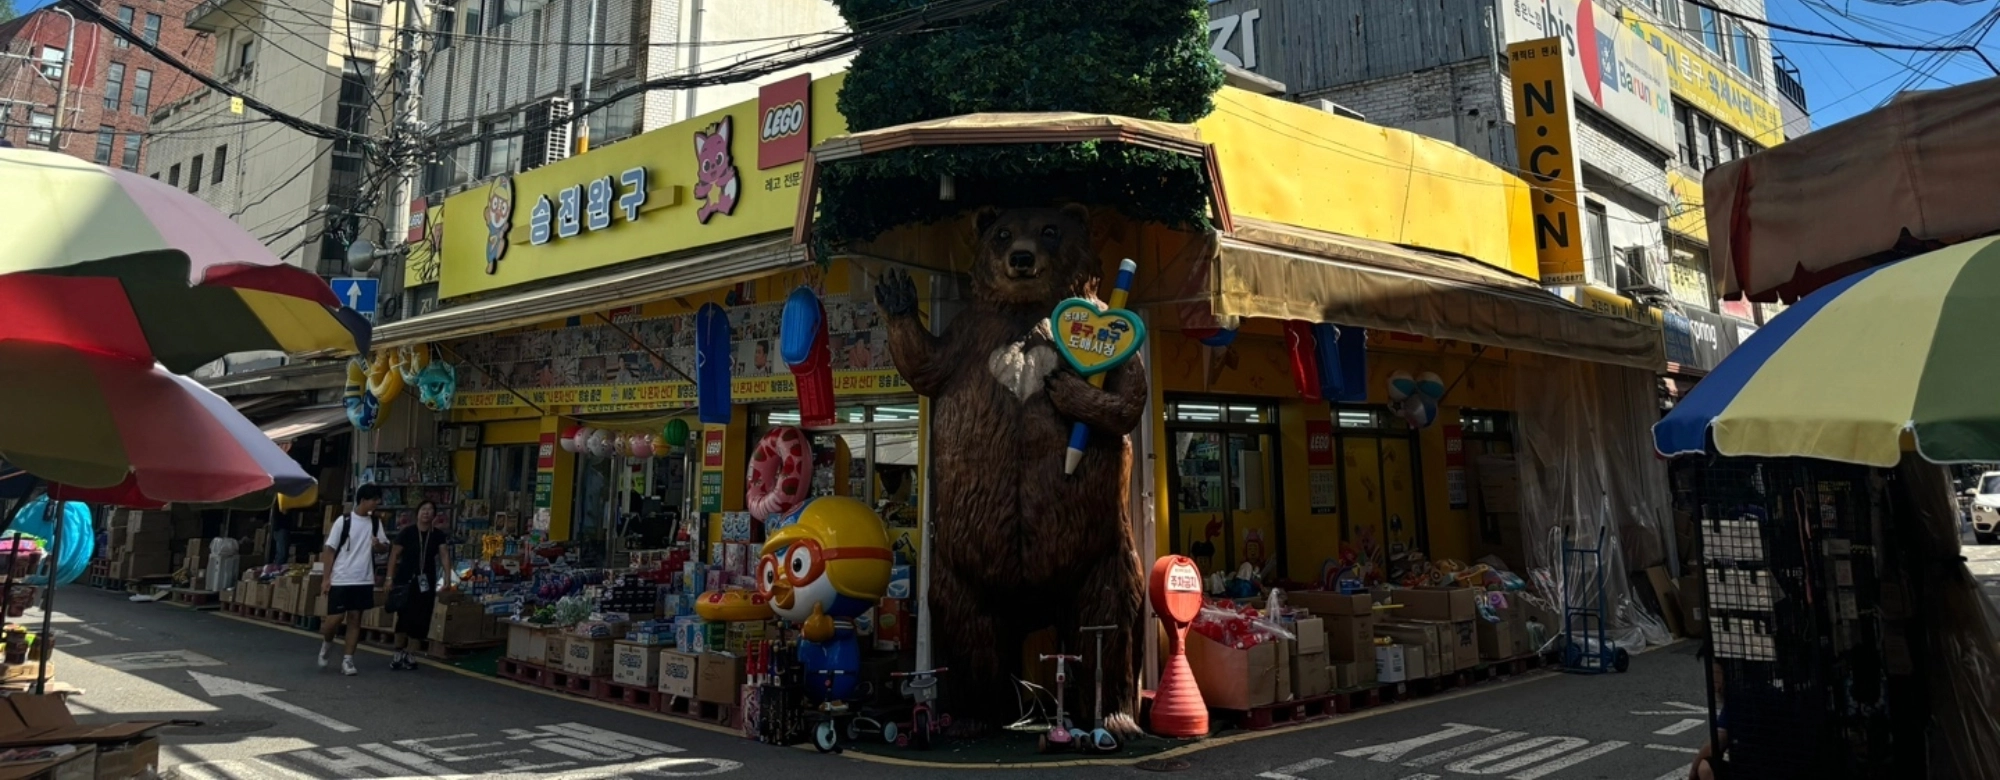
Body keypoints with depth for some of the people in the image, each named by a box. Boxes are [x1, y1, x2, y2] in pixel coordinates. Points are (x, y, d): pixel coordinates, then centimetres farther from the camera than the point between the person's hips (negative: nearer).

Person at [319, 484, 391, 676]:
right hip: (341, 579, -4)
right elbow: (329, 550, -4)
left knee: (355, 618, 5)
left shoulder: (375, 523, 6)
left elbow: (386, 545, 15)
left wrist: (379, 545, -10)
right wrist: (326, 578, -8)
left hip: (364, 580, 4)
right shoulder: (344, 521, -8)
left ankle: (348, 660, 11)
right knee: (336, 617, -2)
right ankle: (326, 644, 29)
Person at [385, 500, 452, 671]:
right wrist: (390, 577, -6)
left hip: (426, 581, 3)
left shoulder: (438, 534, 2)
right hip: (406, 580, -3)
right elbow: (394, 555, -2)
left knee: (420, 619, 3)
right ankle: (399, 654, 7)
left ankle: (406, 653, 17)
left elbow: (444, 555, -5)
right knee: (404, 617, -5)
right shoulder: (407, 532, -5)